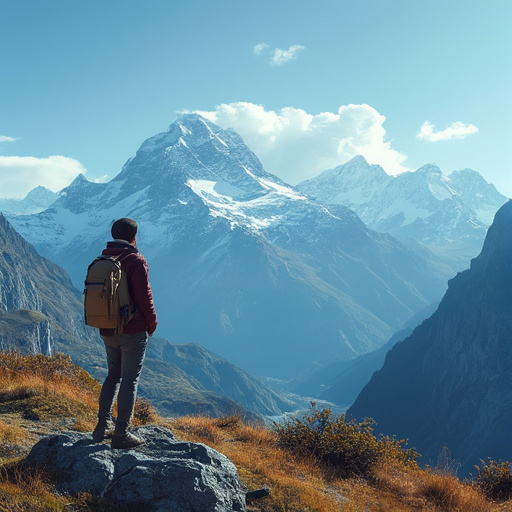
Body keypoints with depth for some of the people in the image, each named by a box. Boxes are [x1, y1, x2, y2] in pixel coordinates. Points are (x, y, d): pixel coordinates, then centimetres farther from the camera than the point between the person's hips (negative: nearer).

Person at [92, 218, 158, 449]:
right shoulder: (135, 260, -13)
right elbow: (144, 295, -15)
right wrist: (152, 323, -1)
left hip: (108, 331, 7)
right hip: (133, 331, -6)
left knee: (113, 375, 20)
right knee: (130, 380, 0)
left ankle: (103, 425, 18)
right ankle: (121, 433, 2)